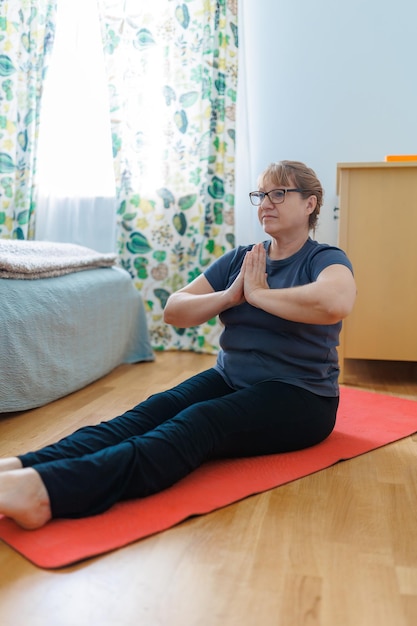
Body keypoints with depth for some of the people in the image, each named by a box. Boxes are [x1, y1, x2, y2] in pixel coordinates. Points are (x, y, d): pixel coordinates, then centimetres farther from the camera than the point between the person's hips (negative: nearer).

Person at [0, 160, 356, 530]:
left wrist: (258, 293, -19)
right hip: (229, 379, 6)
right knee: (153, 411, -23)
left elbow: (336, 304, -31)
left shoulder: (325, 259, -4)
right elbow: (174, 311, 6)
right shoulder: (240, 259, 11)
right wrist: (229, 296, -11)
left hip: (300, 399, -5)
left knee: (196, 424, -33)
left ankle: (46, 489, -54)